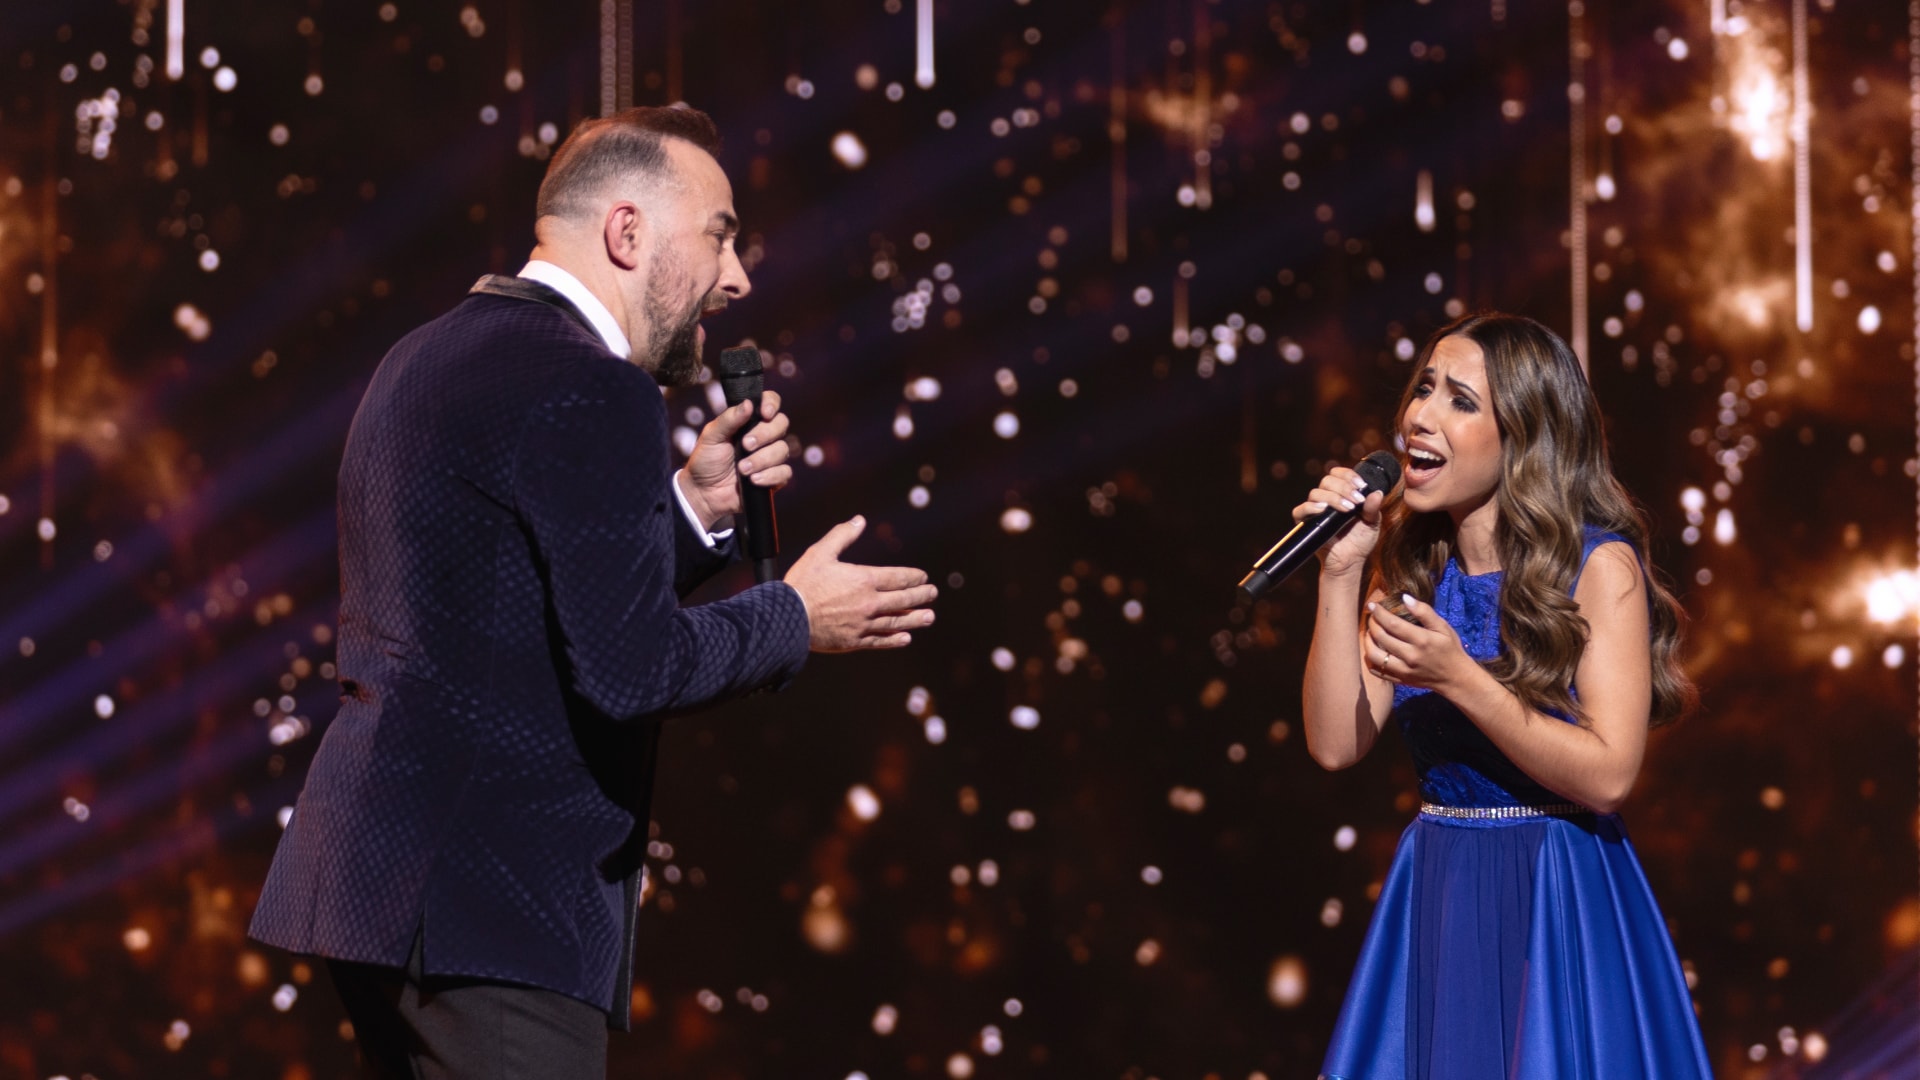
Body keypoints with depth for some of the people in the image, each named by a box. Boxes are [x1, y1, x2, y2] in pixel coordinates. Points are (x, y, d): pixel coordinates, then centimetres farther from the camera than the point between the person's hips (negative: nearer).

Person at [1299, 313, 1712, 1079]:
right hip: (1432, 895, 5)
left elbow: (1608, 776, -18)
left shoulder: (1599, 566, -11)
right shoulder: (1407, 565, 5)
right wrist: (1338, 574, -9)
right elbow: (1335, 744, -4)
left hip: (1560, 905, -5)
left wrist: (1458, 678, -25)